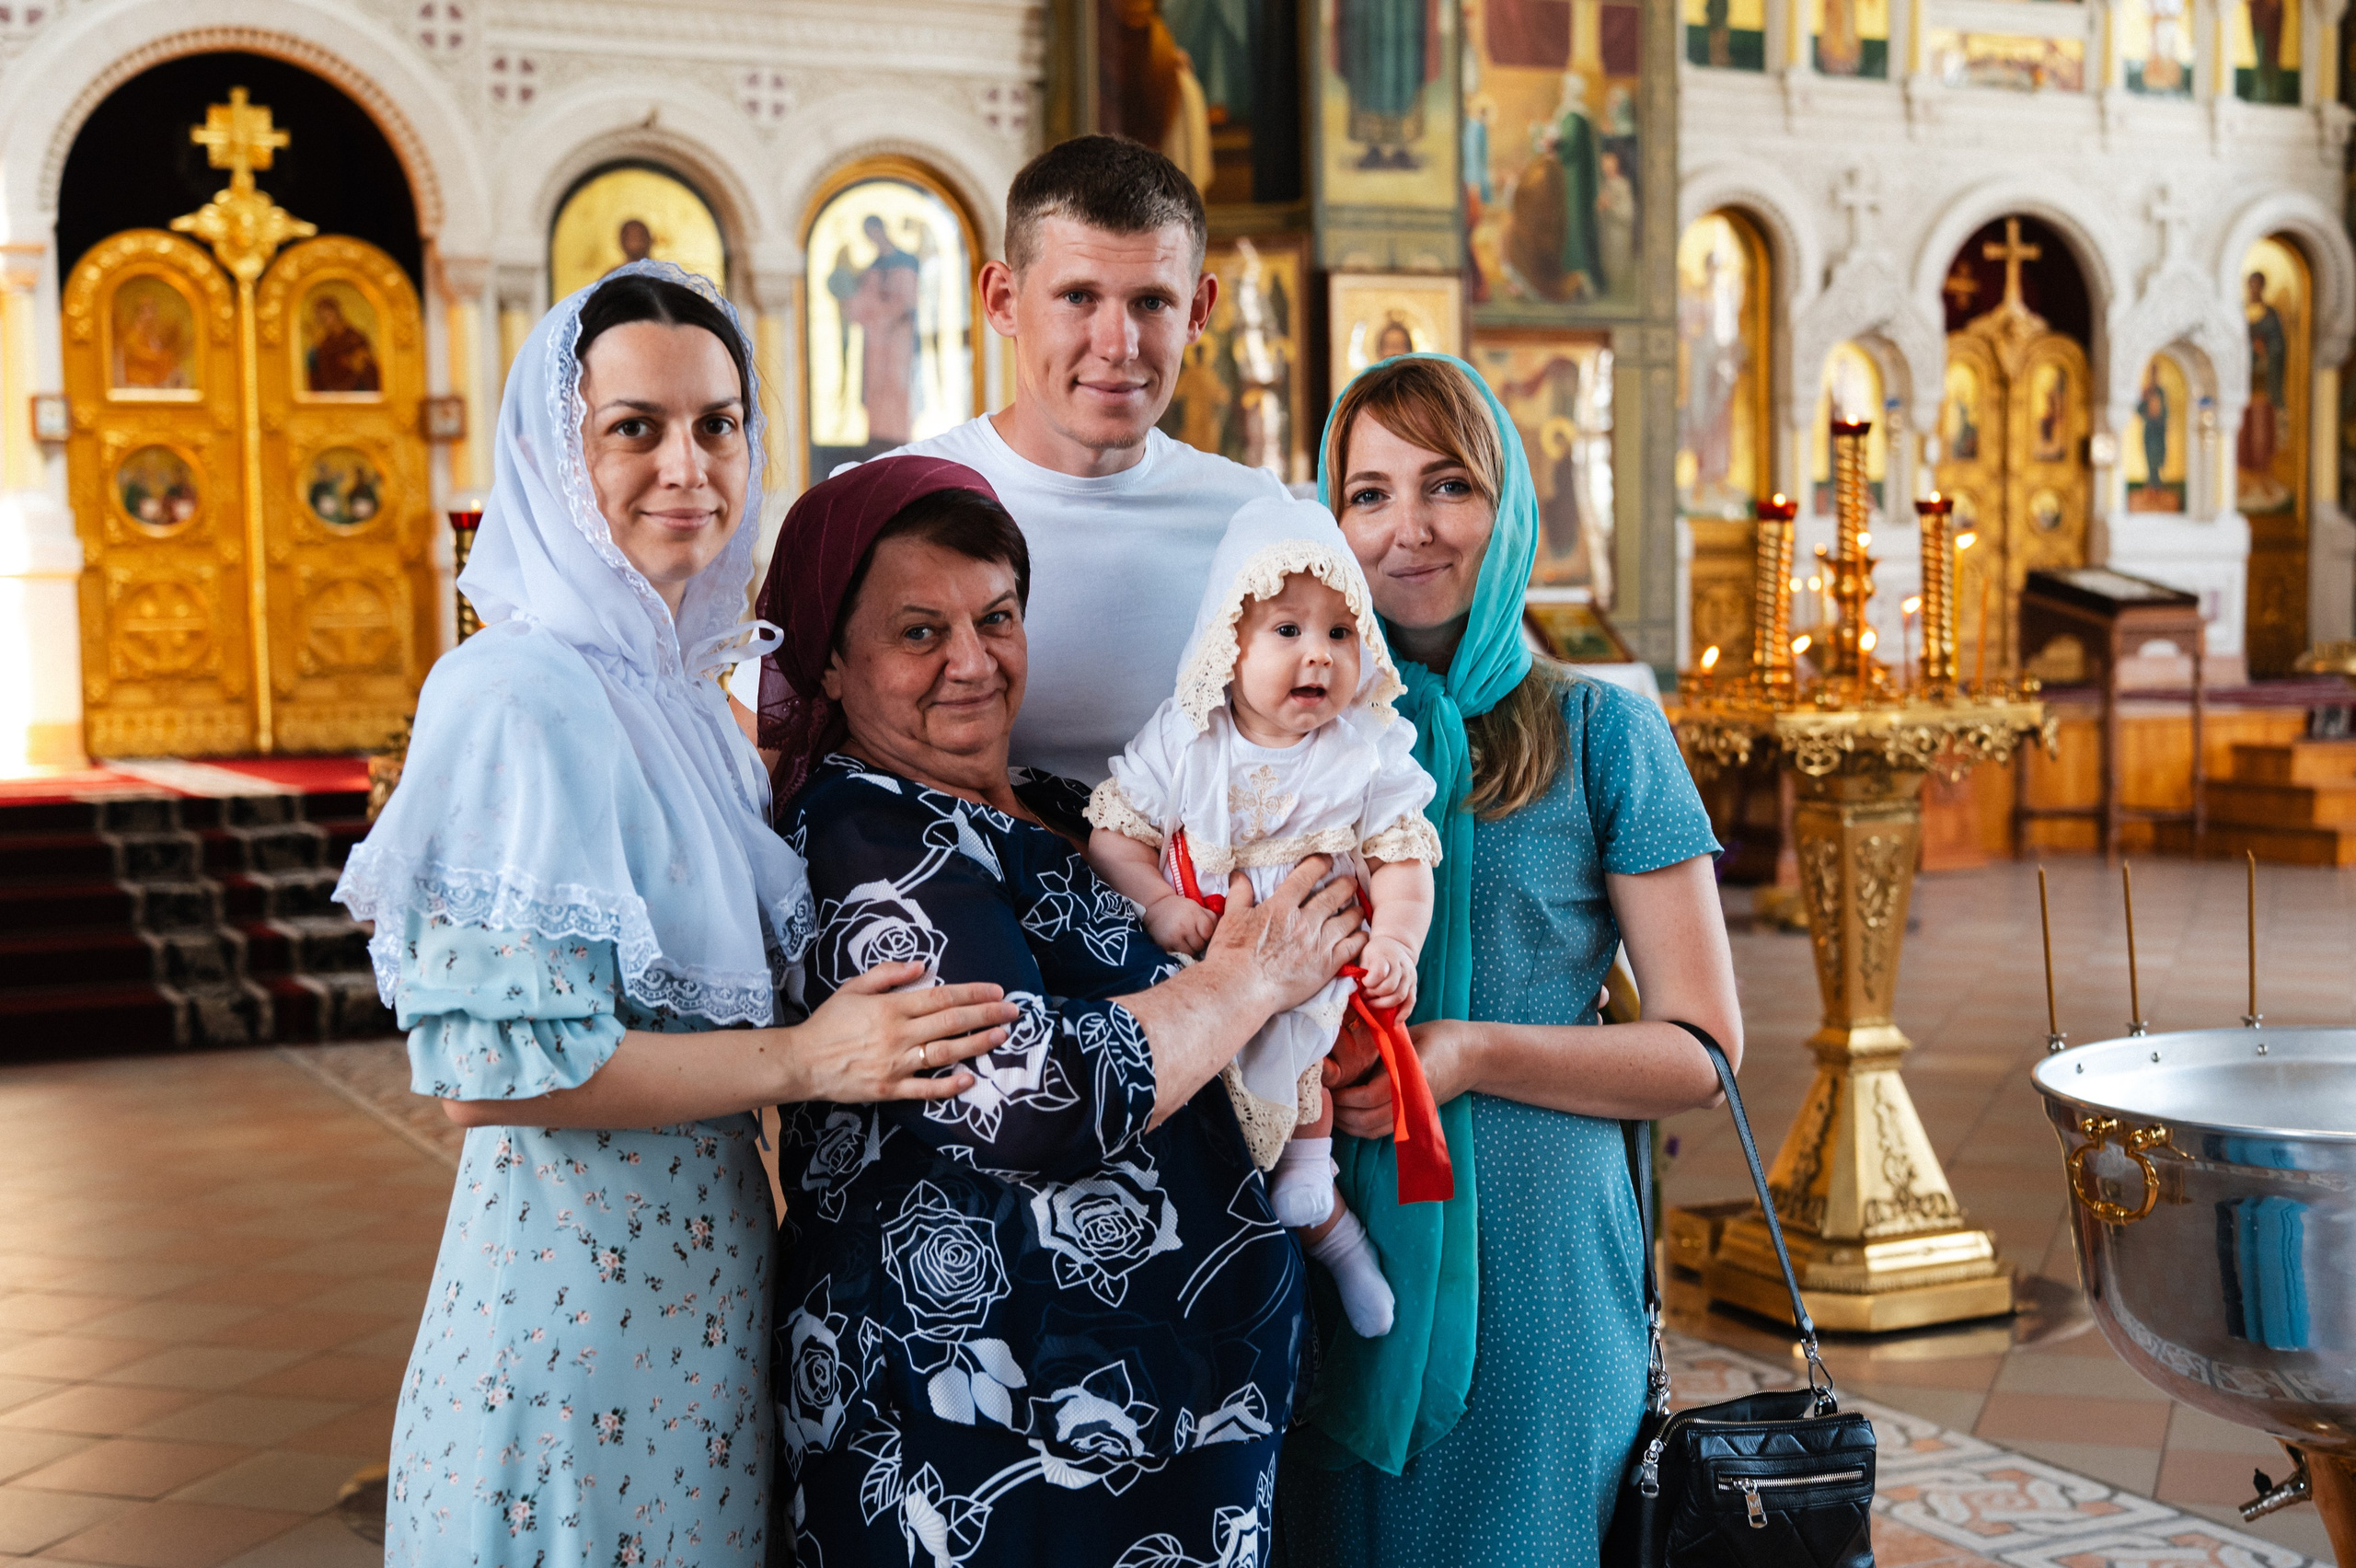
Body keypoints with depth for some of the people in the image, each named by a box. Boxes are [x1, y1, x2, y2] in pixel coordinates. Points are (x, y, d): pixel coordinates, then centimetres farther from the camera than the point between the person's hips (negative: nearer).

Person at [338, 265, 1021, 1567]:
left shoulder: (678, 694, 8)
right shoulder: (521, 693, -17)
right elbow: (487, 1065, -22)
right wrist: (804, 1060, -18)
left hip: (700, 1268, 8)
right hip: (580, 1277, -8)